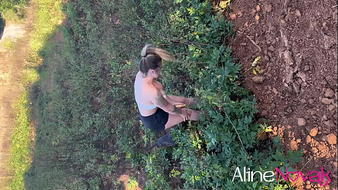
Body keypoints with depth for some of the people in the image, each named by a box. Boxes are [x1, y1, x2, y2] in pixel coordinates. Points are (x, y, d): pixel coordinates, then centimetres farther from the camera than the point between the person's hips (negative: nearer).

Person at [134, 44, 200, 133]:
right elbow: (169, 109, -23)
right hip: (154, 121, -7)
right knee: (189, 113, 9)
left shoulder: (141, 74, -19)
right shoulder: (153, 93, -43)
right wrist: (181, 112, -4)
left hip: (146, 114, 7)